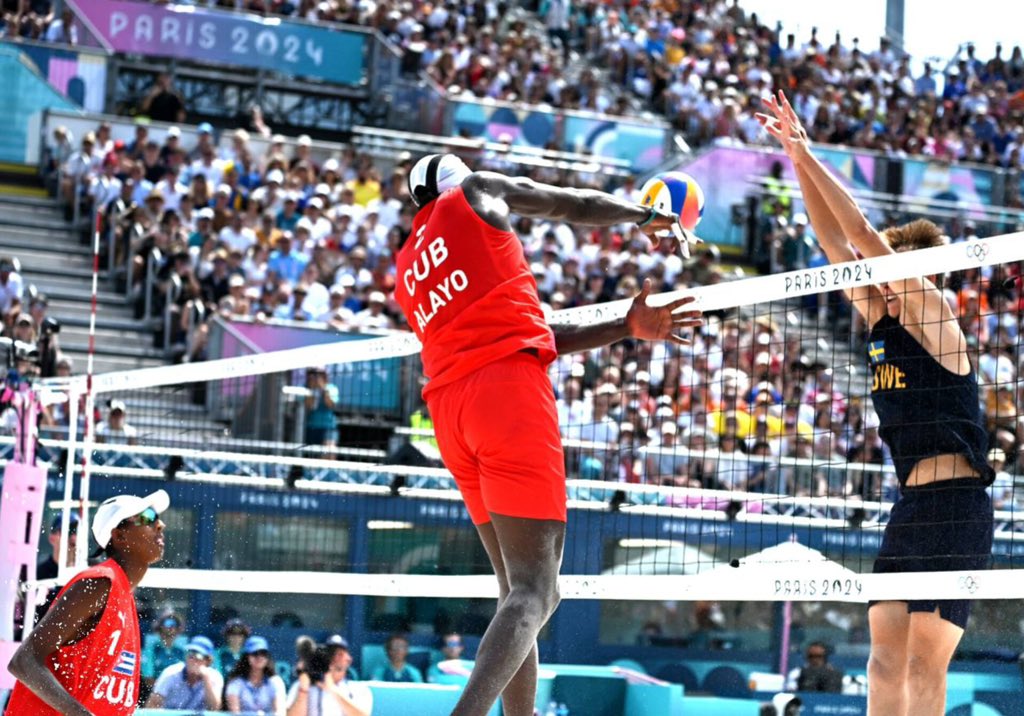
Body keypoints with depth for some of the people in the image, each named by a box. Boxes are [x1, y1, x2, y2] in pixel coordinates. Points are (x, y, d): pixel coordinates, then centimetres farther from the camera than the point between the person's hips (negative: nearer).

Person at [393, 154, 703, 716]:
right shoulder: (475, 192, 13)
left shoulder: (407, 270, 28)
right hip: (507, 385, -7)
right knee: (535, 590, -14)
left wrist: (627, 328, 21)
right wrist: (645, 215, 40)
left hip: (450, 406, 7)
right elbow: (574, 204, 21)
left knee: (516, 589, 13)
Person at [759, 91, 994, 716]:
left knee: (924, 664, -9)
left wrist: (807, 156, -10)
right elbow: (836, 243, 11)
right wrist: (798, 162, 5)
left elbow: (862, 233, -14)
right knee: (885, 656, 5)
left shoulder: (931, 309, -7)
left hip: (956, 505, -8)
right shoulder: (881, 318, 12)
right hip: (911, 504, 8)